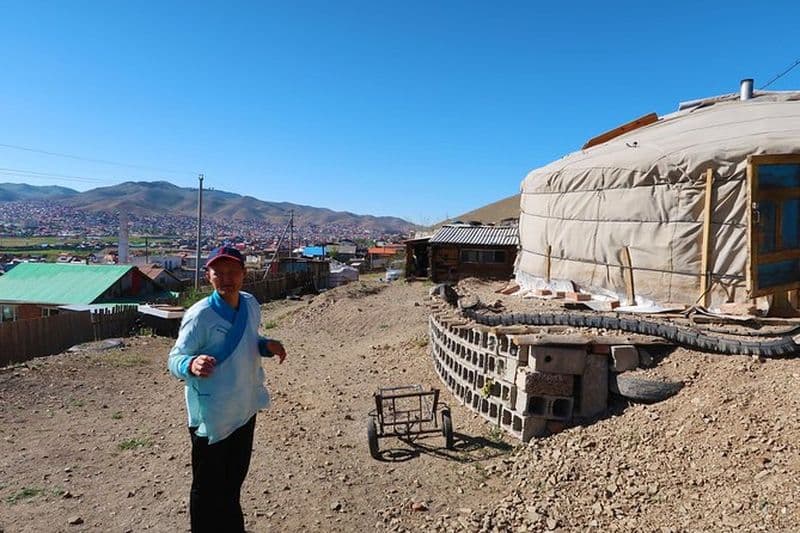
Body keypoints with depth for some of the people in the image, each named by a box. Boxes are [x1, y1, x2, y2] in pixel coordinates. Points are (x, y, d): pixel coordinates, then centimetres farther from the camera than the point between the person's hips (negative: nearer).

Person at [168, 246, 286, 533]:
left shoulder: (251, 305, -3)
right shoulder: (199, 315, -22)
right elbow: (175, 359, -18)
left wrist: (267, 345, -9)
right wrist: (191, 364, -41)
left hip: (245, 409, 7)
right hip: (211, 416, -6)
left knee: (234, 479, 27)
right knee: (208, 488, 10)